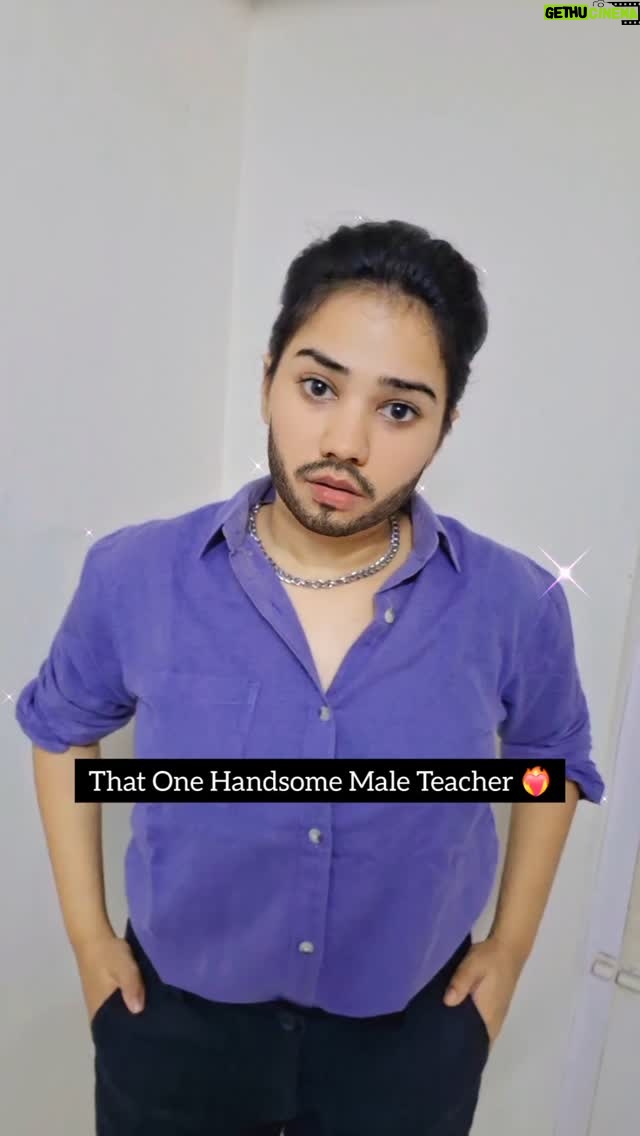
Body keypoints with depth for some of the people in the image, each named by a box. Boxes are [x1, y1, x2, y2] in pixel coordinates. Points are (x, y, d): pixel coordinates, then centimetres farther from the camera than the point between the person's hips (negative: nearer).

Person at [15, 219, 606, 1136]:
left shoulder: (516, 606, -17)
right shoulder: (136, 576, -18)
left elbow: (553, 756, 4)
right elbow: (60, 725, 2)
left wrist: (511, 946, 4)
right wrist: (87, 933, 1)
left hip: (409, 1037, 1)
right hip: (176, 1022, 1)